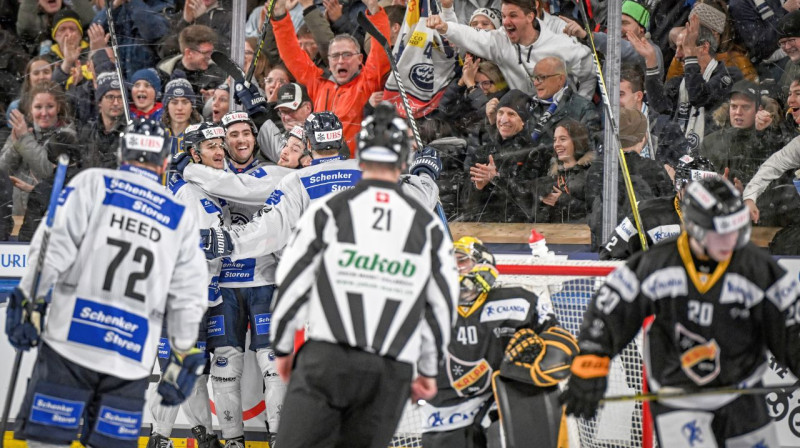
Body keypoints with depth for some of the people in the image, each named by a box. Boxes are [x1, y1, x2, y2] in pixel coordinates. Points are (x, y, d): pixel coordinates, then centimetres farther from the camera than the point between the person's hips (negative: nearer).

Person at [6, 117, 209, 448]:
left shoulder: (93, 183, 5)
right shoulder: (183, 216, 12)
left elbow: (53, 248, -6)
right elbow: (188, 298, 9)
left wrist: (30, 302, -1)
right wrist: (182, 362, 14)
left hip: (70, 344, -2)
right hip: (132, 358, 2)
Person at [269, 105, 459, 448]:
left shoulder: (328, 211, 1)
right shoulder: (428, 227, 8)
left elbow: (292, 282, 1)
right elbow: (442, 304, 12)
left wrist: (282, 348, 13)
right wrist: (429, 369, 23)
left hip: (326, 358, -2)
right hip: (391, 374, 2)